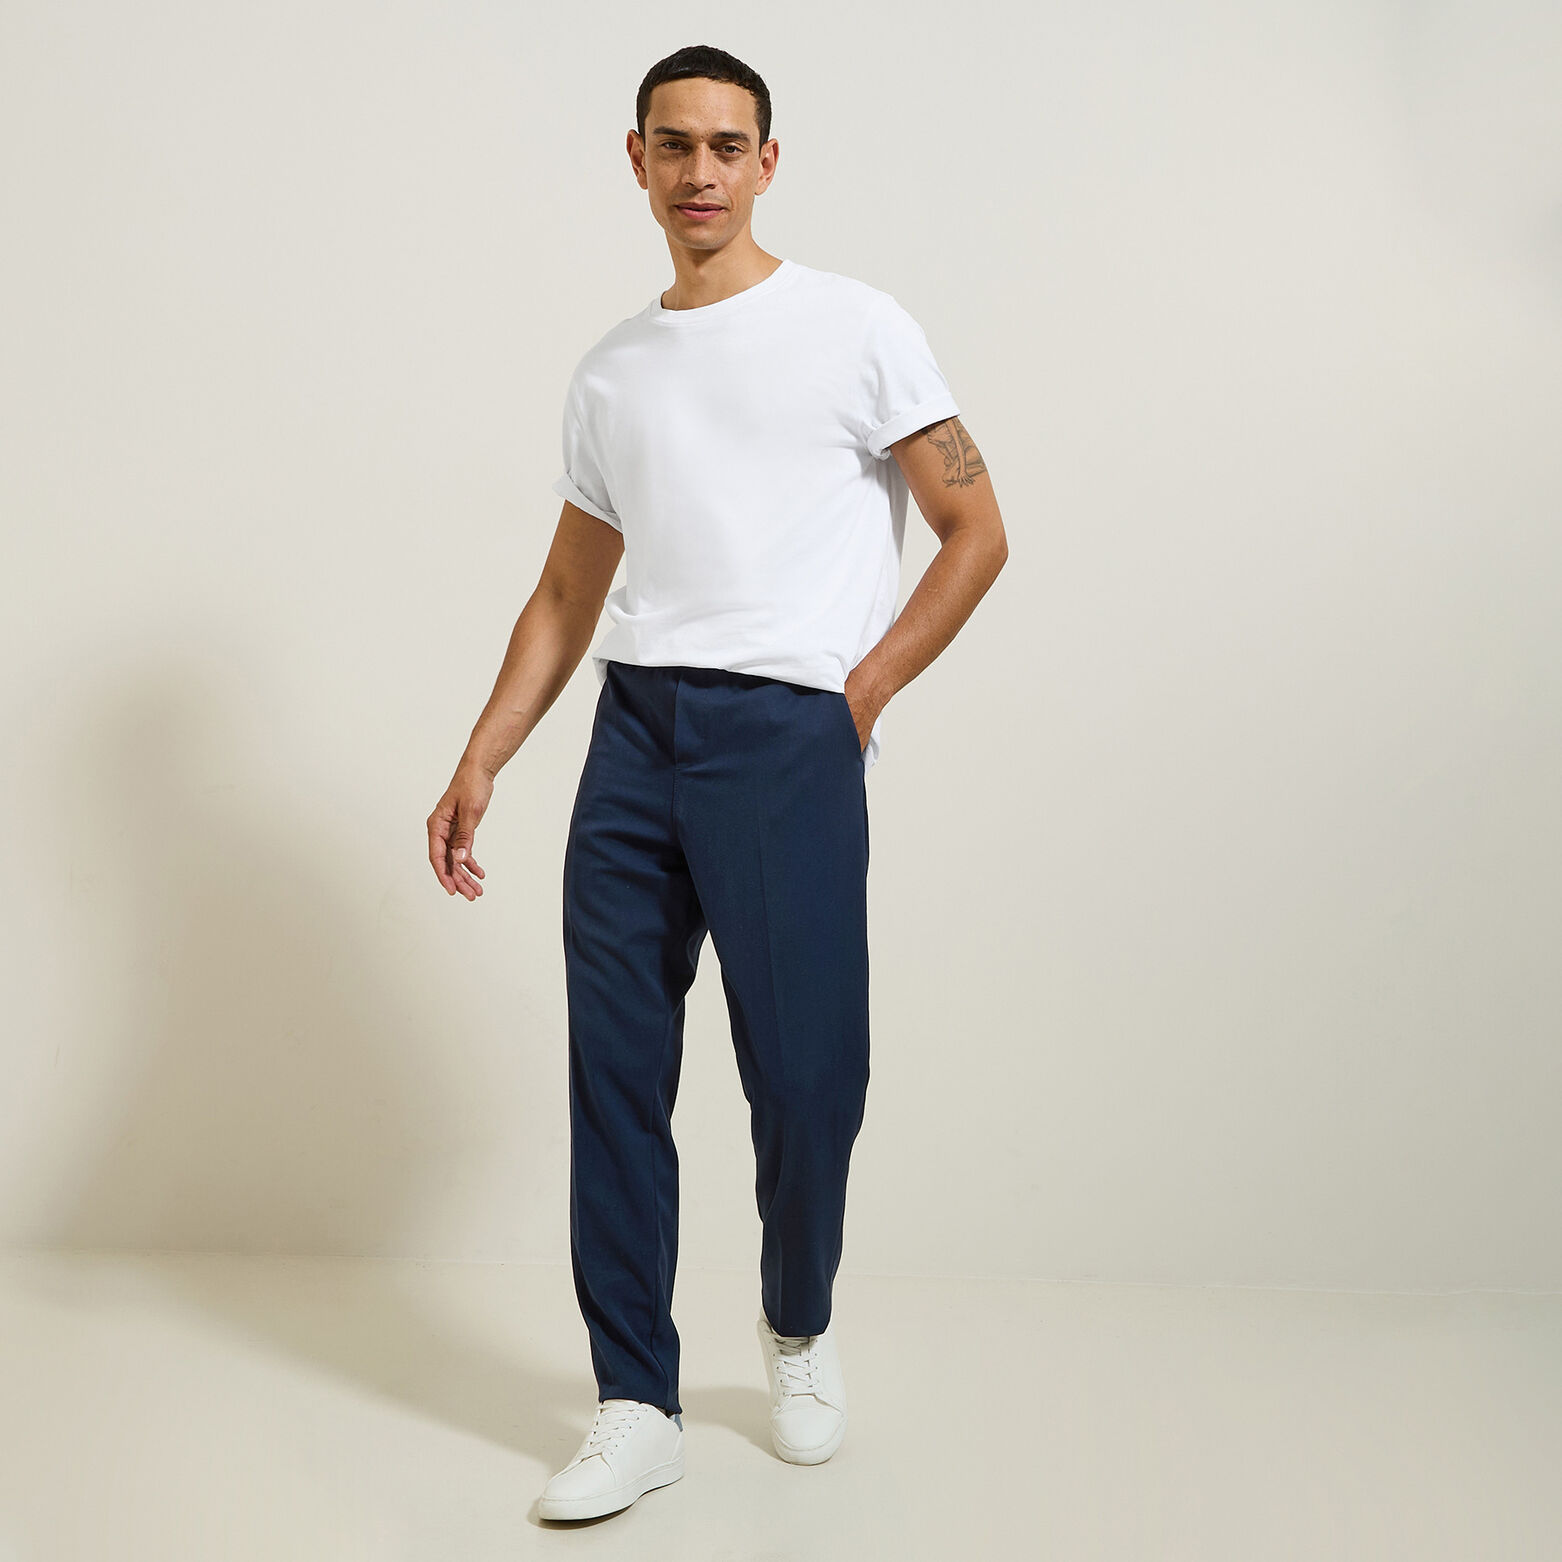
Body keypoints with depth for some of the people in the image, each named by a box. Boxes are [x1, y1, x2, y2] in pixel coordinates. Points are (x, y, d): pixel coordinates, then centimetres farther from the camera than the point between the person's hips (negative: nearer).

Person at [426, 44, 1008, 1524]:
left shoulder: (854, 327, 5)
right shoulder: (610, 373, 18)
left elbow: (975, 532, 4)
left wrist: (863, 688, -5)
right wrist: (477, 766, 13)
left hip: (789, 734, -4)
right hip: (634, 731, 4)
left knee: (805, 1076, -4)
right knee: (613, 1069, 1)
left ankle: (799, 1323, 25)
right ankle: (638, 1406, 12)